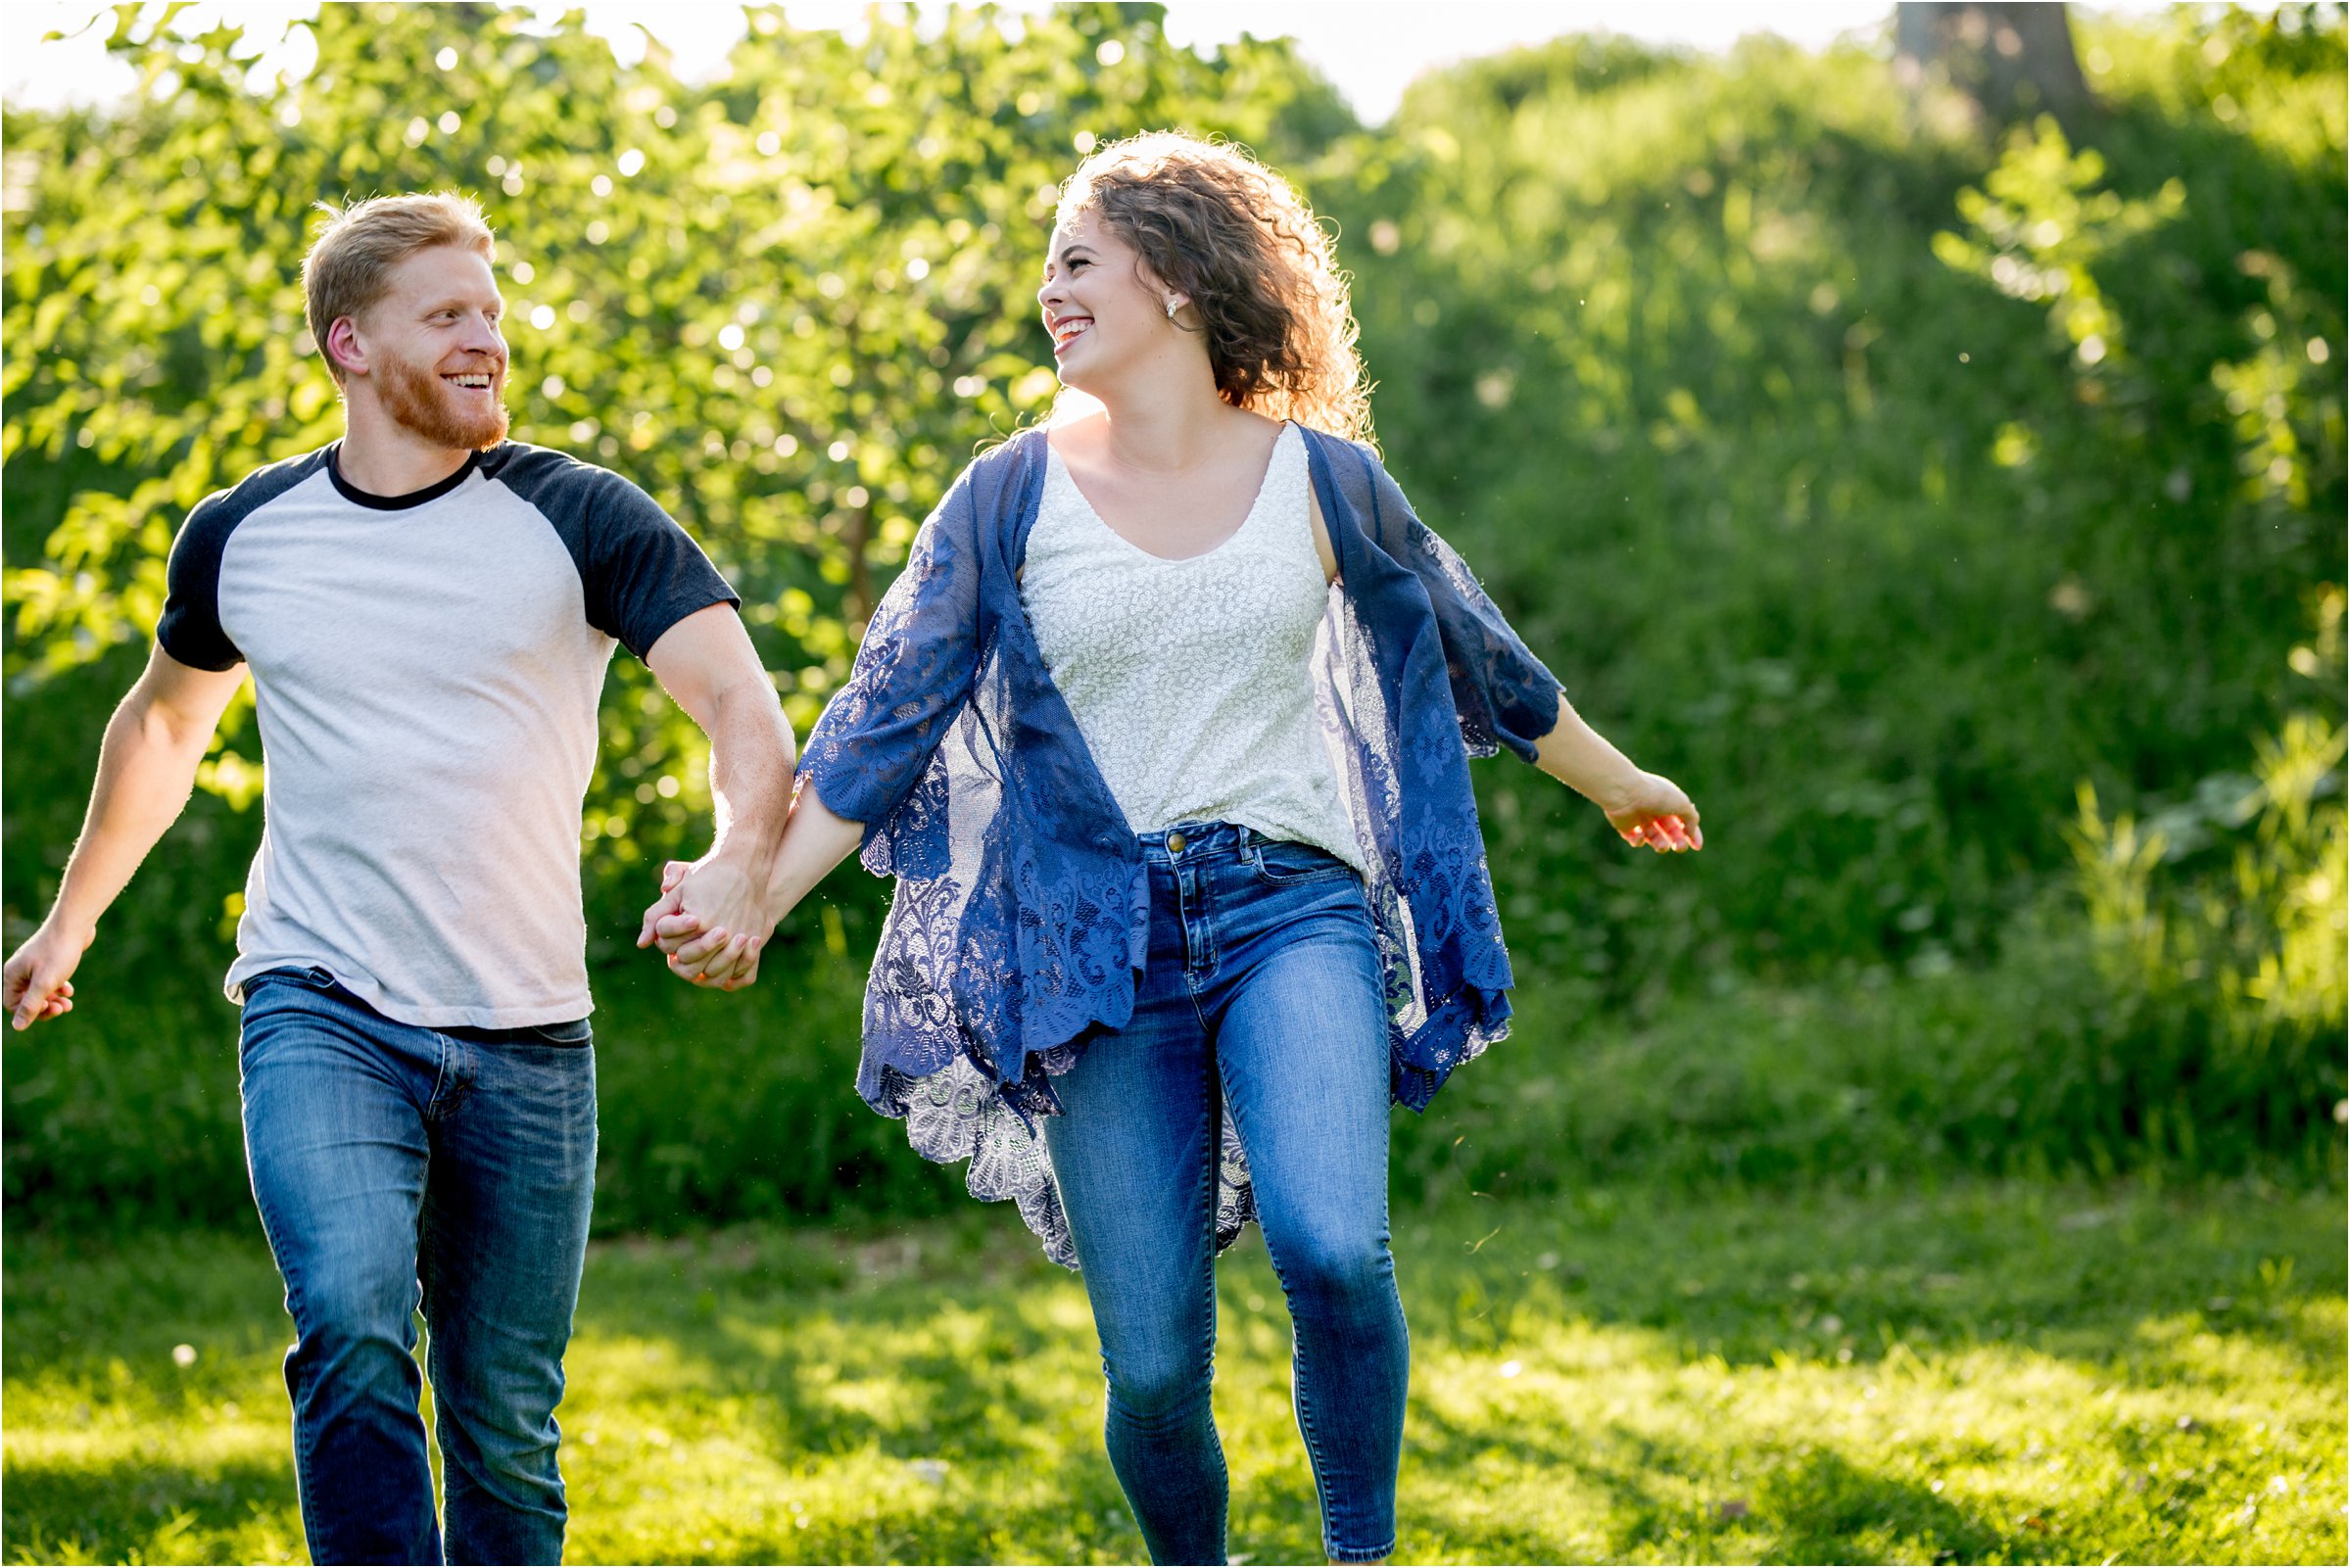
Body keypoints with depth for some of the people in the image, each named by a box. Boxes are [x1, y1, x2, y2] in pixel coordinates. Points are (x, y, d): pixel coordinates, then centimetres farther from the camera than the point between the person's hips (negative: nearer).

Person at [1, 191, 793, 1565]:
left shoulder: (577, 520, -3)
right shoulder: (245, 536, 4)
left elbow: (743, 703, -13)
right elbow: (166, 719, 24)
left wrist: (740, 864, -35)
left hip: (527, 1039, 0)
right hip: (322, 1011, 0)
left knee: (508, 1428, 6)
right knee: (352, 1325, -26)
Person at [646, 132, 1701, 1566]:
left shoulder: (1320, 479, 4)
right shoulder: (1007, 502, 3)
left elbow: (1469, 648, 19)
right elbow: (883, 723, 0)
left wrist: (1622, 784, 31)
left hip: (1290, 913, -1)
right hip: (1103, 951, 1)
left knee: (1332, 1247, -28)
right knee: (1153, 1372, -1)